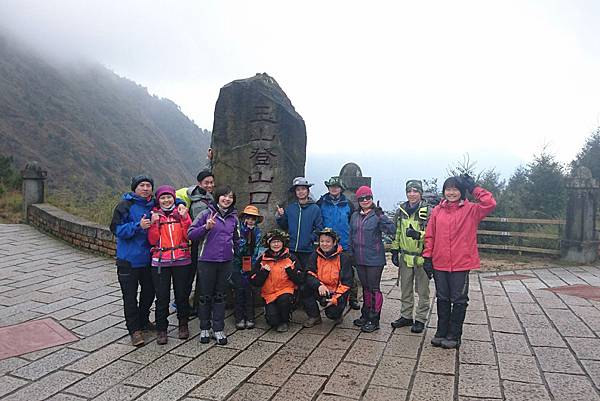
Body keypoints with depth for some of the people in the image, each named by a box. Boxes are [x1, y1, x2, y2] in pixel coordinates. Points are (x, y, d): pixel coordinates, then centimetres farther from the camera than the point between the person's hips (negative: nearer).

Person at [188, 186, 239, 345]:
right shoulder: (206, 214, -6)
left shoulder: (233, 217, 8)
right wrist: (206, 227, -22)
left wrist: (234, 252, 12)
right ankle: (204, 328, 22)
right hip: (207, 261, -3)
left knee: (220, 296, 11)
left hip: (226, 262, 4)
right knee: (205, 295, 7)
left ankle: (218, 329, 19)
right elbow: (190, 234, -9)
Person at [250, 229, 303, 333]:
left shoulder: (291, 258, 3)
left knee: (283, 299, -35)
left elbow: (300, 281, -1)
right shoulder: (262, 259, 5)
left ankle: (285, 322, -3)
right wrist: (263, 271, -12)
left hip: (286, 290, 0)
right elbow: (254, 282, 1)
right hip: (269, 294, 1)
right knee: (273, 320, -23)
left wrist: (290, 270, -13)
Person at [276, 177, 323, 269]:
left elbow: (319, 228, -2)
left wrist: (311, 238, -14)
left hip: (307, 250, -2)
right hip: (291, 249, 2)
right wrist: (280, 217, -4)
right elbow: (285, 227, 12)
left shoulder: (315, 208, -2)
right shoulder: (290, 208, 6)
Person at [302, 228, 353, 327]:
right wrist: (319, 285, -28)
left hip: (337, 293, -3)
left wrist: (335, 298, -20)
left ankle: (337, 313, 15)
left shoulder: (344, 258, -9)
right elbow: (309, 274, -7)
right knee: (306, 288, -25)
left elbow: (346, 282, -10)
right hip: (321, 291, 3)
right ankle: (314, 317, -4)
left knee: (331, 313, -25)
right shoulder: (315, 255, 2)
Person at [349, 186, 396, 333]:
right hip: (360, 259, 6)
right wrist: (352, 253, 16)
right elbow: (352, 236, 17)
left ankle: (373, 320, 9)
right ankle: (365, 315, 30)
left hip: (374, 259, -6)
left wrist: (381, 216, -32)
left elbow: (392, 230, -21)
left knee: (374, 288, 0)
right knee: (365, 287, 17)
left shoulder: (377, 215, -9)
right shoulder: (355, 216, 9)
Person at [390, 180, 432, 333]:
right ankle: (406, 316, 28)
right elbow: (397, 232, 16)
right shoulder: (401, 210, 8)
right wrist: (395, 251, 14)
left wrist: (418, 234, -29)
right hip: (405, 256, 5)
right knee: (405, 289, 15)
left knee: (422, 290, 8)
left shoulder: (428, 210, -10)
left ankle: (420, 319, 20)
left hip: (422, 256, -5)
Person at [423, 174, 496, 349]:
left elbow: (490, 204, -21)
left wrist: (474, 188, -14)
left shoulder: (471, 210, -3)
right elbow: (430, 235, 7)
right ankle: (441, 332, 27)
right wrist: (427, 256, 2)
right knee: (442, 299, 14)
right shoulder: (437, 210, 5)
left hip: (461, 263, -3)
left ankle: (454, 335, 21)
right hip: (439, 263, 3)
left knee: (459, 300, 7)